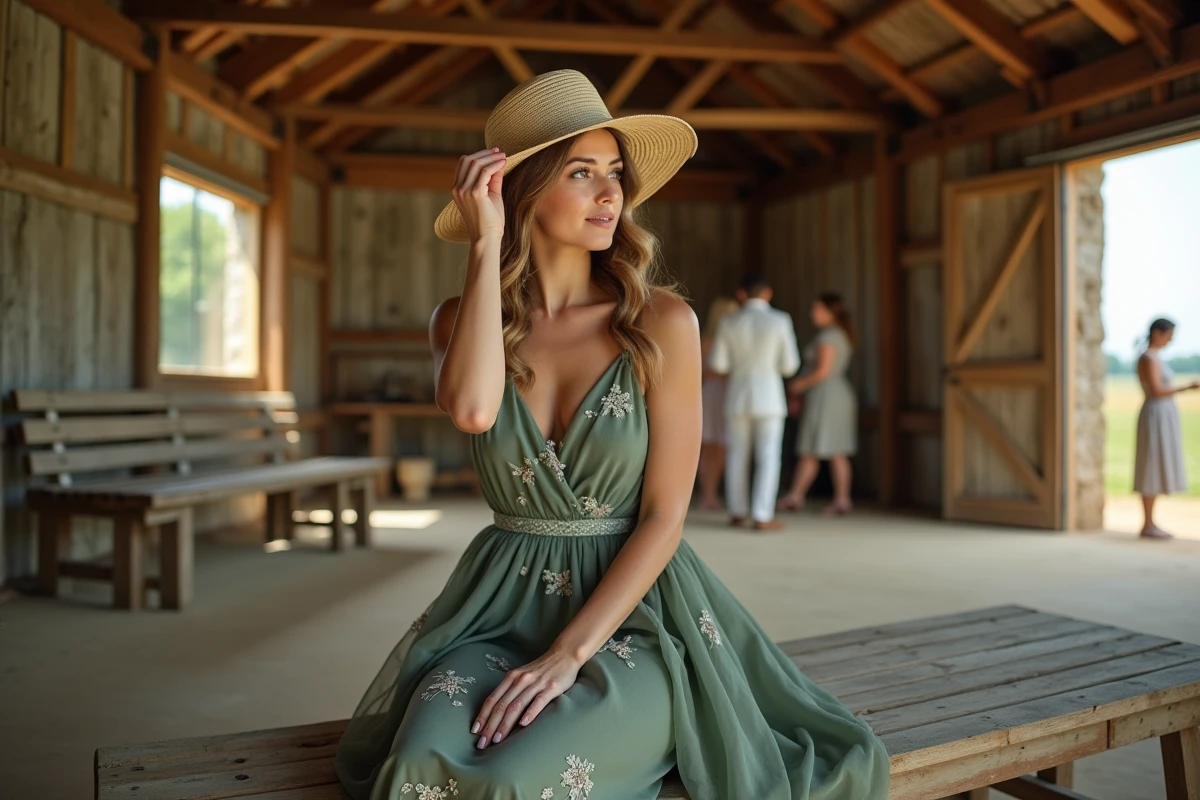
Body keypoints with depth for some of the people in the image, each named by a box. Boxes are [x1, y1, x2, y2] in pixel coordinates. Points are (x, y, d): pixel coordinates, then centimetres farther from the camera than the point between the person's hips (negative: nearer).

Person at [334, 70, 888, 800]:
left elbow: (665, 515, -9)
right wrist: (488, 244, -17)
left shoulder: (663, 321, -7)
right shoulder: (462, 319, 1)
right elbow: (472, 409, -24)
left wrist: (568, 654, -18)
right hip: (503, 604, 2)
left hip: (633, 610, -1)